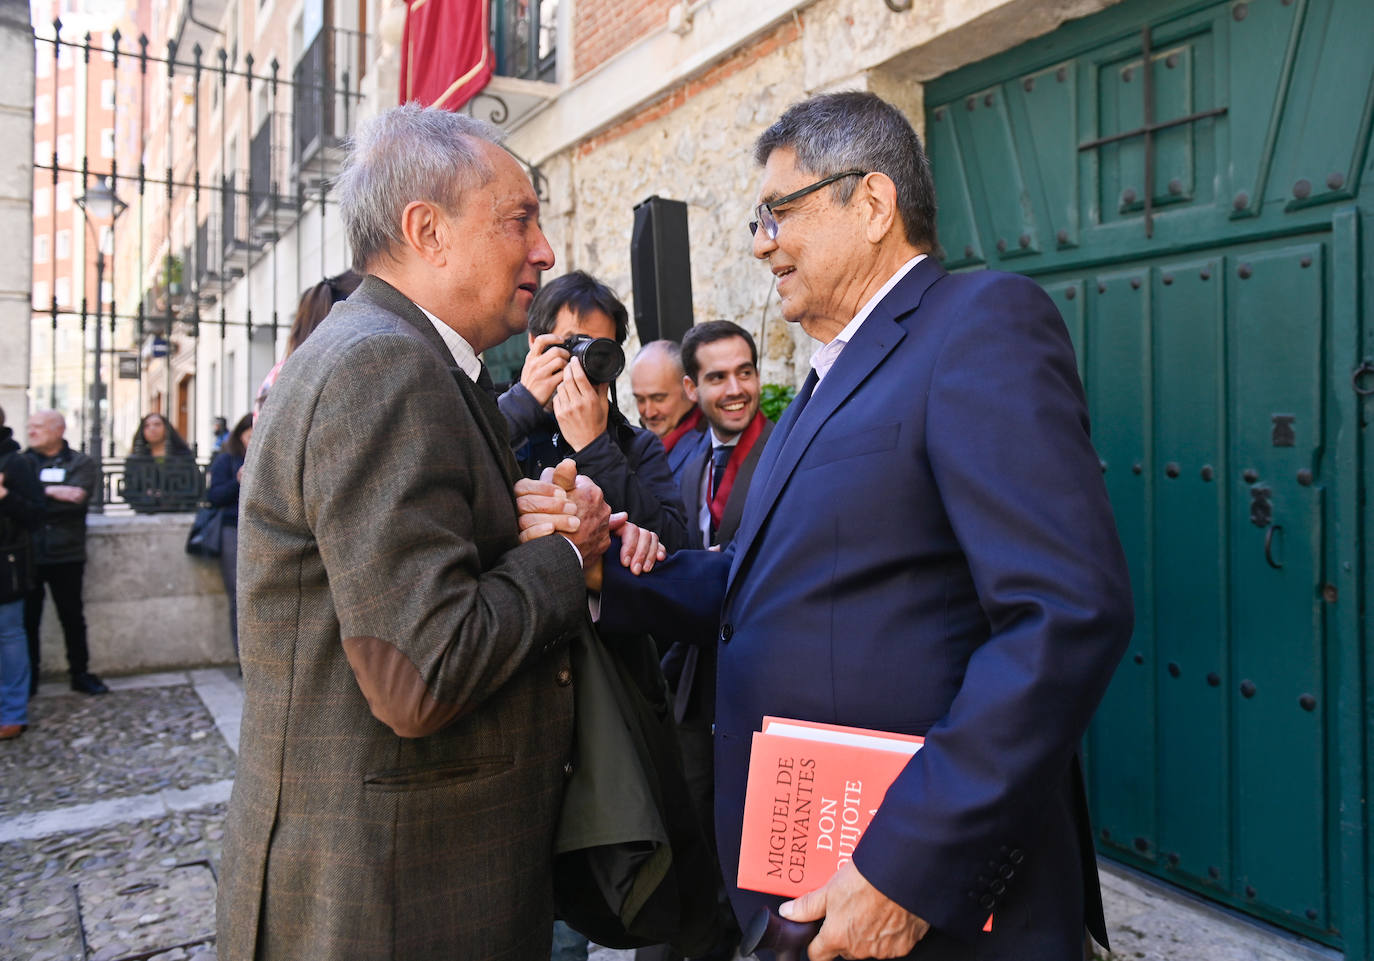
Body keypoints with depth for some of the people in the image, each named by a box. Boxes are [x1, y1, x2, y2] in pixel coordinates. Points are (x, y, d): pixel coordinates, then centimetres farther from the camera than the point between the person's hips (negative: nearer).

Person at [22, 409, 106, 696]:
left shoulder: (81, 463, 3)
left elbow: (78, 498, -13)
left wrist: (39, 494, -13)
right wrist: (55, 493, -16)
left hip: (66, 555, -1)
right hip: (27, 555, 1)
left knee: (73, 617, 8)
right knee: (27, 619, 7)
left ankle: (80, 674, 18)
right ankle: (27, 680, 18)